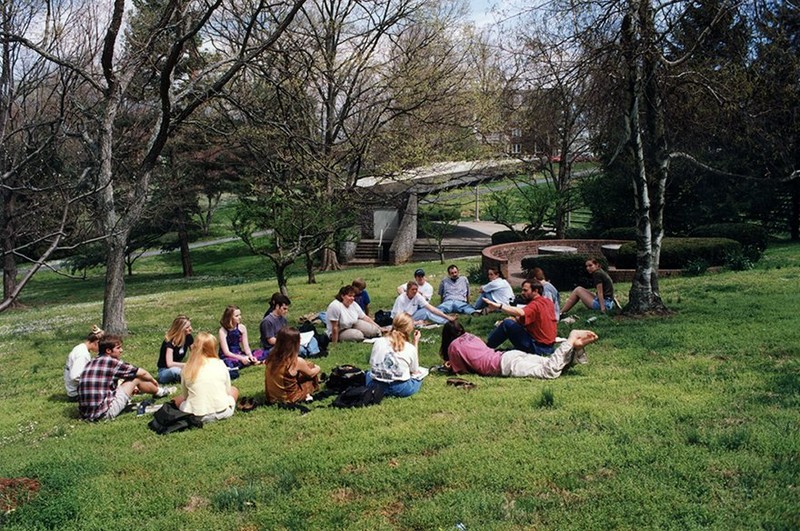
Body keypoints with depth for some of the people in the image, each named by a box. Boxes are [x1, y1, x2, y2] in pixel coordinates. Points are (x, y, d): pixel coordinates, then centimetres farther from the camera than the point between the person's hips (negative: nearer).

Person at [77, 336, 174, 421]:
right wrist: (154, 381, 27)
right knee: (136, 378, 6)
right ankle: (159, 391, 28)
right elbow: (142, 373, 5)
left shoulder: (90, 363, 12)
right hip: (105, 414, -7)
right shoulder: (113, 363, -8)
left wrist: (129, 388, 37)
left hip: (85, 414, 7)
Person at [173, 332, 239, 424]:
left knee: (177, 400, 29)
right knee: (234, 390, 31)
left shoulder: (187, 368, 0)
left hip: (197, 415, -1)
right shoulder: (220, 364, 0)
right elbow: (227, 390, 8)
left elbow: (184, 395, 6)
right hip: (222, 412, 1)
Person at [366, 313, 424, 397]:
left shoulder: (378, 342, 1)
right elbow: (415, 371, 9)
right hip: (401, 389, -2)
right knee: (419, 375, 26)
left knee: (369, 373, 36)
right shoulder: (410, 348, -5)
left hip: (375, 385, 3)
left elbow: (372, 365, 7)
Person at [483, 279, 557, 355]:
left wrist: (498, 306, -47)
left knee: (507, 324, -11)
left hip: (537, 348, -10)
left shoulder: (535, 305, -18)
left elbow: (521, 313, -38)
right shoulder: (548, 302, 10)